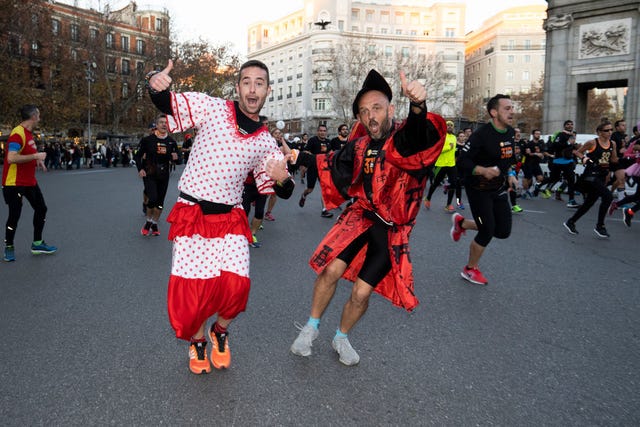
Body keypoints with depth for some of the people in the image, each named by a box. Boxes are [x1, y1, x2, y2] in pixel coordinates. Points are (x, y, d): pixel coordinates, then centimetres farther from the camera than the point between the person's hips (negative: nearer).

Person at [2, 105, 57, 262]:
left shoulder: (29, 133, 9)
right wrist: (35, 156, -22)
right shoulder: (18, 133, -20)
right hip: (14, 183, -9)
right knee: (14, 215, -2)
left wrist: (38, 160, 7)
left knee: (41, 209, 12)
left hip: (30, 181, 9)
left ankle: (37, 244, 24)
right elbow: (11, 158, -29)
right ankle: (9, 248, 16)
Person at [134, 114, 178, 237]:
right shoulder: (148, 139, -6)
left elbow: (175, 157, 11)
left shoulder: (171, 141, 3)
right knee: (153, 198, -16)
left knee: (160, 202, 8)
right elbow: (138, 155, 1)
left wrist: (174, 157, -12)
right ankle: (148, 221, 9)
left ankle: (154, 224, 26)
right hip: (149, 174, -3)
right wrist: (140, 169, -10)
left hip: (164, 176, 3)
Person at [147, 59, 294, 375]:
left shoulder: (266, 142, 7)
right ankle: (197, 340, 29)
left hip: (230, 219, 2)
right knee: (190, 286, -3)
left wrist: (282, 180, -14)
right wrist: (156, 84, -28)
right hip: (191, 214, -1)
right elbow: (167, 103, -4)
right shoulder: (211, 108, -1)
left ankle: (220, 331, 23)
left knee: (236, 285, -11)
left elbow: (281, 191, 11)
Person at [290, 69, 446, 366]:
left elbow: (417, 137, -42)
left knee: (361, 293, 1)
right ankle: (311, 328, 14)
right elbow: (331, 165, 15)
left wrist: (418, 107, -63)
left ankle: (341, 338, 32)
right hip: (361, 217, 3)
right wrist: (298, 157, 8)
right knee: (331, 270, -13)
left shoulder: (405, 138, -17)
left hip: (391, 232, -3)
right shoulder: (360, 147, -2)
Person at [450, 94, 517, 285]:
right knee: (487, 232, -5)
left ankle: (462, 223, 28)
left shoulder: (510, 132, 4)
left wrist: (510, 174, 6)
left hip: (499, 189, 8)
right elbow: (462, 161, -20)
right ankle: (470, 270, 19)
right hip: (479, 189, -8)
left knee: (503, 231, 6)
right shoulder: (481, 134, -20)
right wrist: (483, 171, -34)